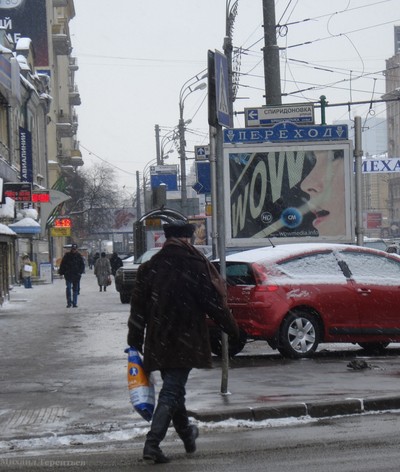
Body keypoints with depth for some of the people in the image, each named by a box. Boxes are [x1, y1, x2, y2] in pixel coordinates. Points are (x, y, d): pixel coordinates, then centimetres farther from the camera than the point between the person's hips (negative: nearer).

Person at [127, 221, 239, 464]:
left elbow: (138, 306, 6)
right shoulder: (196, 265, -9)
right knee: (172, 391, -5)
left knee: (173, 388, 21)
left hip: (158, 341, 5)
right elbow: (213, 301, -8)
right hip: (186, 341, -5)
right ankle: (153, 443, -16)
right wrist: (232, 327, 4)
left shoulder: (150, 267, 4)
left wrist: (135, 341, 12)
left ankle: (187, 434, 36)